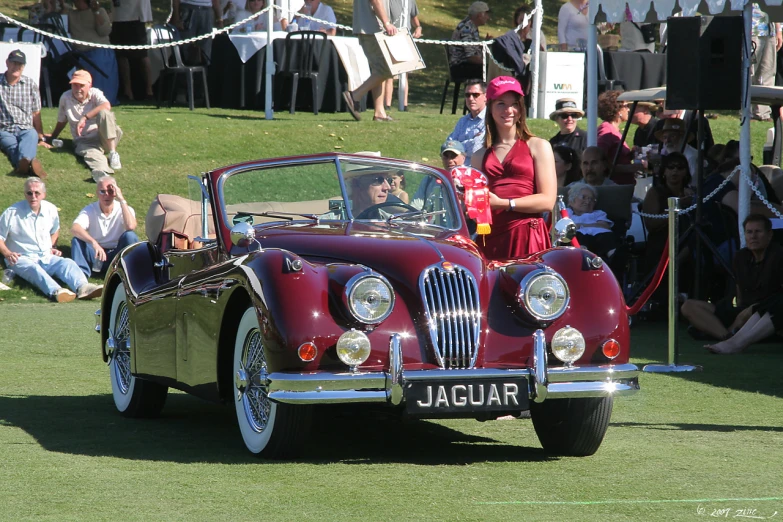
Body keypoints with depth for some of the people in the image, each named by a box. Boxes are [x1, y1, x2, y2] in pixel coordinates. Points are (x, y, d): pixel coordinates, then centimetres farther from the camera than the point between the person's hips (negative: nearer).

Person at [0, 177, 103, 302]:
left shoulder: (51, 210, 9)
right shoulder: (12, 212, -4)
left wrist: (51, 247, 12)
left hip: (46, 257, 4)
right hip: (22, 259, -4)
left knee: (67, 263, -25)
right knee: (33, 268, -38)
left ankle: (83, 287, -54)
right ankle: (56, 291, -66)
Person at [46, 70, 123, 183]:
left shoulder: (95, 93, -2)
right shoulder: (65, 97, 6)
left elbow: (107, 106, -24)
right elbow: (62, 121, 21)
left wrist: (85, 117, -29)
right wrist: (52, 137, 32)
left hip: (103, 136, 0)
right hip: (84, 141, 0)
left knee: (104, 113, -30)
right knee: (90, 153, -36)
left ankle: (113, 153, -33)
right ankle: (101, 170, -73)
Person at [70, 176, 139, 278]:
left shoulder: (124, 209, -6)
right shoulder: (90, 210, -6)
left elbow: (131, 227, -29)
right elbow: (74, 229, -25)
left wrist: (122, 200, -24)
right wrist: (93, 243, -43)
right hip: (96, 254, 1)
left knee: (130, 236, -28)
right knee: (77, 239, -25)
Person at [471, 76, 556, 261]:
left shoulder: (538, 146, 7)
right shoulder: (481, 156, 19)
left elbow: (547, 200, -2)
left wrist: (502, 203, -8)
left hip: (526, 235, -3)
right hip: (489, 237, 3)